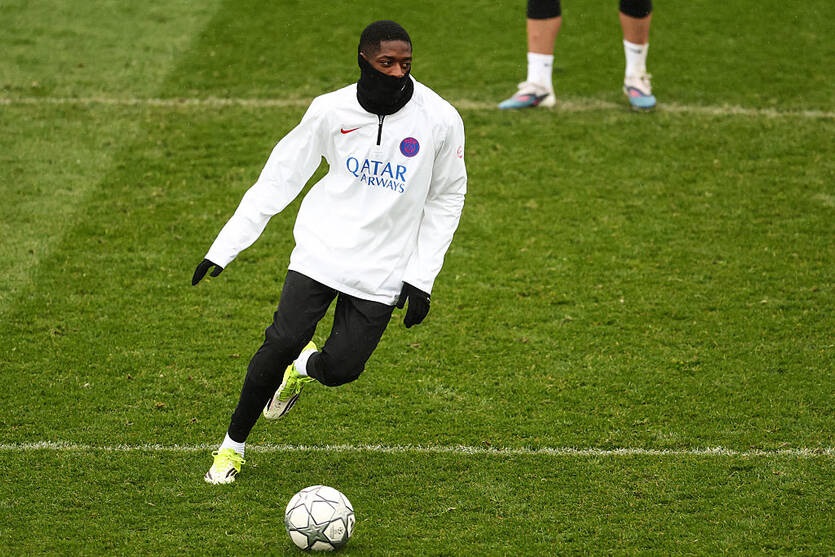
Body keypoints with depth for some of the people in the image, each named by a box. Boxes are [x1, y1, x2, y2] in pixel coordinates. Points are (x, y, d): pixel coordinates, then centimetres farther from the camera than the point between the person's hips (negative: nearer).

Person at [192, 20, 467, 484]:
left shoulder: (440, 120, -8)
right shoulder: (331, 111, -6)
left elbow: (447, 198, 5)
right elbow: (278, 179, 2)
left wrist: (423, 277, 0)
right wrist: (224, 248, -1)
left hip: (383, 270, 0)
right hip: (320, 252, 0)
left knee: (342, 367, -10)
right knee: (283, 343, -13)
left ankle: (305, 369, 31)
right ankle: (233, 445, 10)